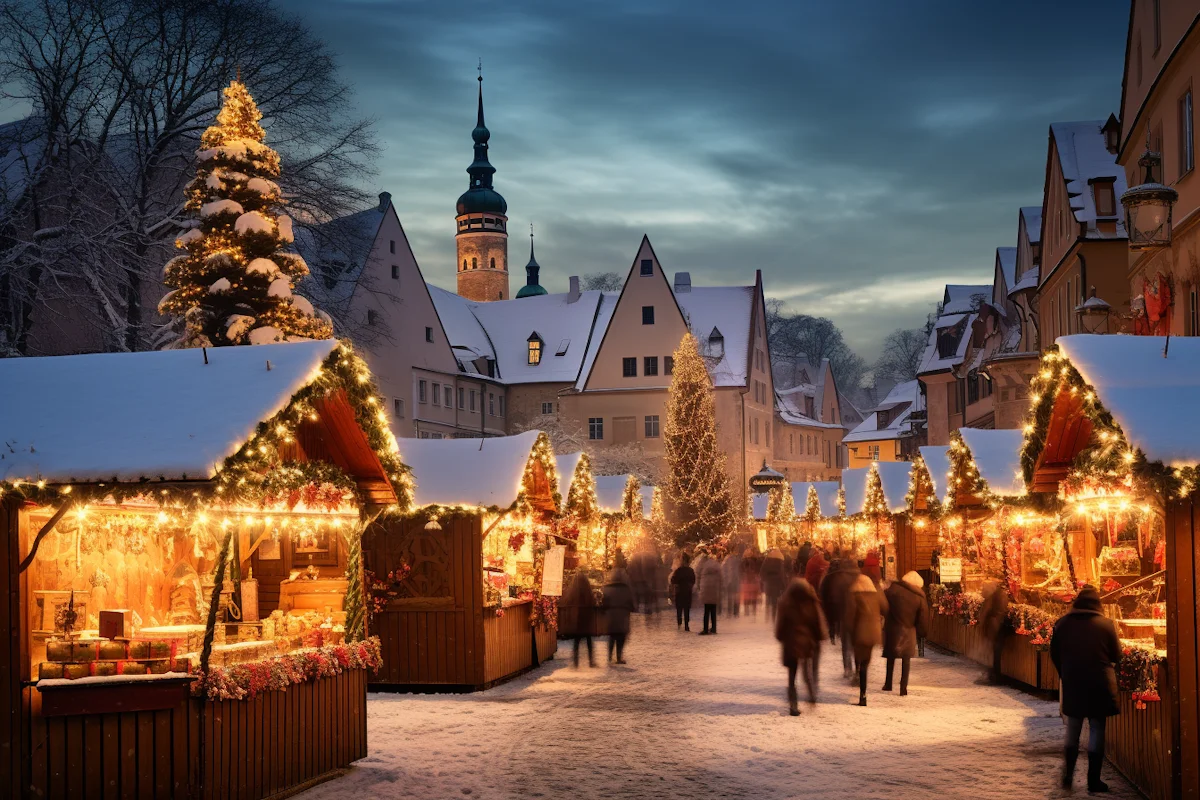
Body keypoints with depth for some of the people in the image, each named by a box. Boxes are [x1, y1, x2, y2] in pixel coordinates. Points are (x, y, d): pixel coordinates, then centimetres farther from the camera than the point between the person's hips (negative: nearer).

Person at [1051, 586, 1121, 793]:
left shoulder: (1063, 623, -3)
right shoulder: (1106, 624, -8)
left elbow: (1054, 653, 4)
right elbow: (1116, 654, 0)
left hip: (1072, 683, 2)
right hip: (1100, 684, -2)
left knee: (1073, 729, 16)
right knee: (1097, 730, 5)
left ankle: (1068, 774, 10)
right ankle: (1093, 780, 6)